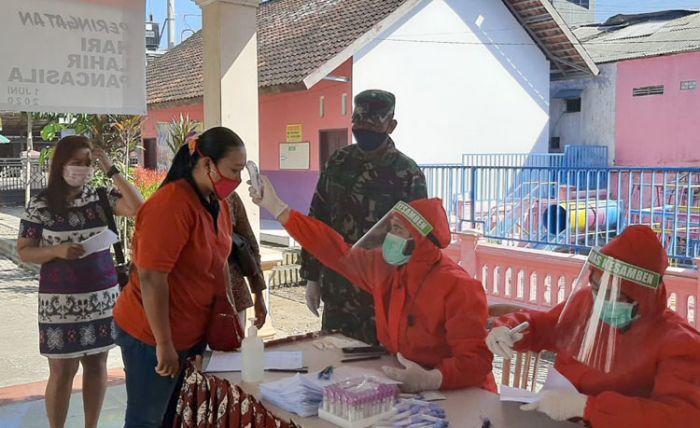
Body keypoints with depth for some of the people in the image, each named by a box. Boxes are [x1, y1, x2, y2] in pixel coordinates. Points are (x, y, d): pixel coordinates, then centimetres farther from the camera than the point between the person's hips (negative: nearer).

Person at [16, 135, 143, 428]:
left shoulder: (101, 197, -1)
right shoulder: (40, 205, -4)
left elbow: (139, 209, -15)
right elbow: (23, 251, 0)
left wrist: (111, 171, -15)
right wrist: (57, 251, -18)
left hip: (102, 296, 2)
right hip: (60, 301, -2)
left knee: (97, 364, 12)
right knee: (62, 371, 5)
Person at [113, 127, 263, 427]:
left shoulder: (219, 205, 4)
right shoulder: (171, 205, -23)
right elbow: (151, 278, -24)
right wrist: (164, 344, -20)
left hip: (193, 333, 8)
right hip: (151, 336, -8)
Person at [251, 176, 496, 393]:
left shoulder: (457, 287, -21)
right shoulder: (384, 266, 0)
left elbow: (475, 361, -23)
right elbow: (338, 252, 8)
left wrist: (431, 379, -41)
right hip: (401, 385, 6)